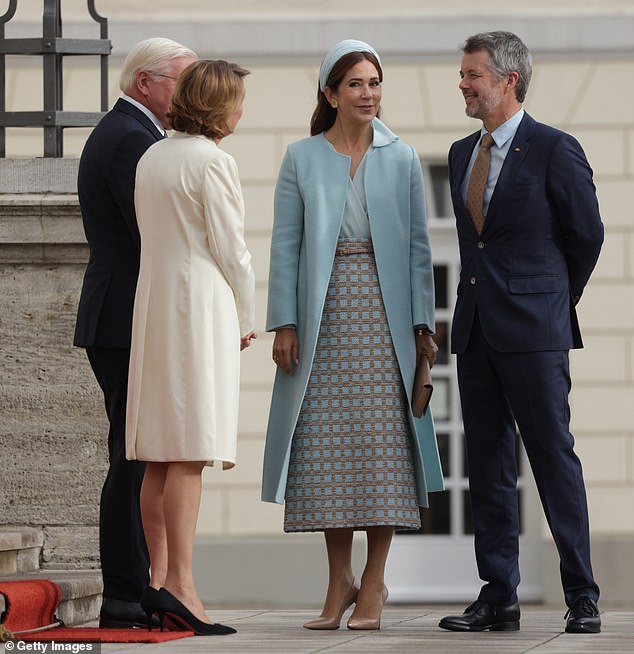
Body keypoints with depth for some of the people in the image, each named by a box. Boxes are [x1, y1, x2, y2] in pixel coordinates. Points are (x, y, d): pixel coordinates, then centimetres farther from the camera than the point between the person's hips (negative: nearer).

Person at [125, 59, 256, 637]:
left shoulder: (151, 158, 14)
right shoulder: (213, 162, -10)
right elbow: (230, 248, -10)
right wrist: (245, 321, 3)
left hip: (154, 304, 8)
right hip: (201, 306, -8)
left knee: (160, 457, 8)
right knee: (190, 457, -11)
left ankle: (158, 580, 9)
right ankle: (179, 585, -15)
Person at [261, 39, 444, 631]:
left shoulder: (401, 159, 8)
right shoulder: (301, 159, 6)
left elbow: (417, 245, 7)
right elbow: (284, 245, 4)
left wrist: (422, 325, -1)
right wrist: (283, 323, -4)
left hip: (383, 318, 0)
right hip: (324, 317, 0)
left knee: (383, 446, -4)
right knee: (327, 448, 0)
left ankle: (373, 583, 3)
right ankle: (339, 582, 9)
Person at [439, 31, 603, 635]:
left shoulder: (554, 150, -6)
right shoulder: (462, 154, 15)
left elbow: (587, 234, 2)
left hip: (532, 331, -7)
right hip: (475, 329, 7)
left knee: (554, 457, -5)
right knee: (487, 462, 7)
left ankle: (582, 598, -1)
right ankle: (498, 596, 11)